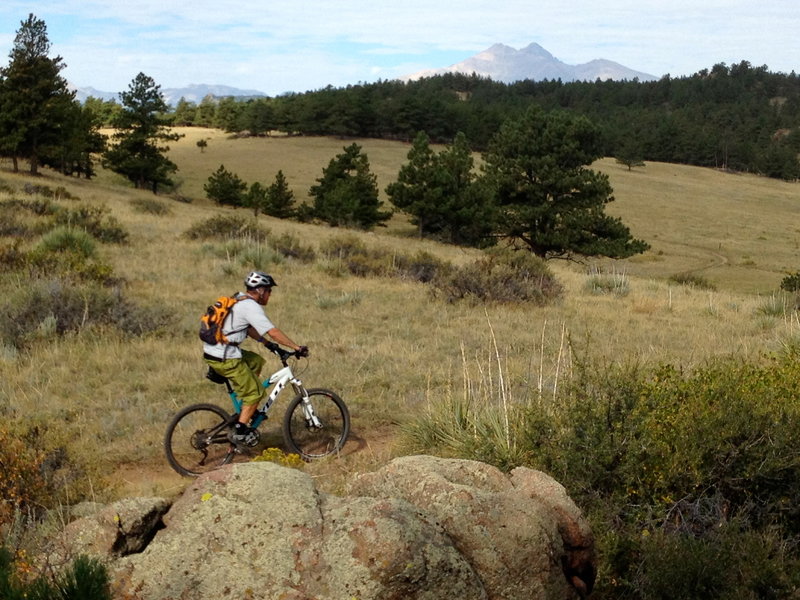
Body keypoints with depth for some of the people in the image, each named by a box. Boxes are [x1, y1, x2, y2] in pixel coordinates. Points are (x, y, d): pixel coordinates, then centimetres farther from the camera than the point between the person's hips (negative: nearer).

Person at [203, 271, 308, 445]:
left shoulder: (238, 300, 14)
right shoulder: (251, 307, -15)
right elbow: (273, 332, -19)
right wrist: (297, 347, -13)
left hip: (212, 351, 9)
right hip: (225, 358, -9)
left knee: (256, 361, 25)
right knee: (256, 392, 4)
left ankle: (247, 409, 26)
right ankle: (239, 432, 6)